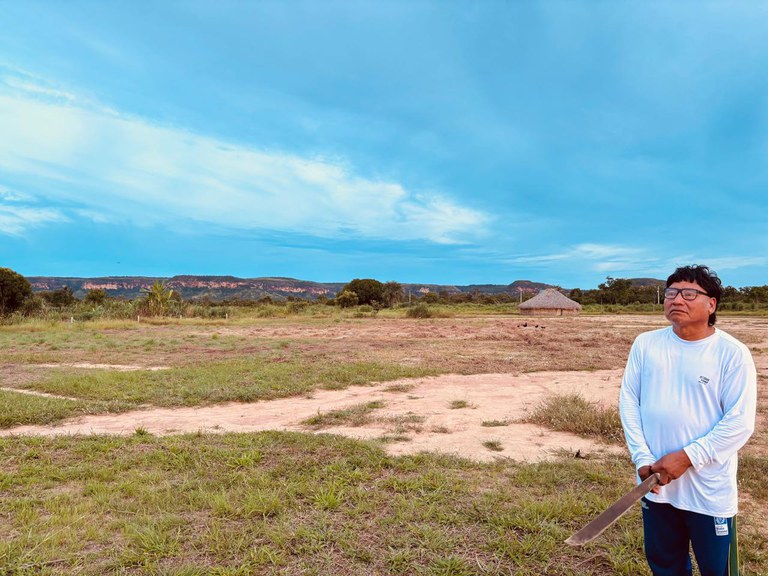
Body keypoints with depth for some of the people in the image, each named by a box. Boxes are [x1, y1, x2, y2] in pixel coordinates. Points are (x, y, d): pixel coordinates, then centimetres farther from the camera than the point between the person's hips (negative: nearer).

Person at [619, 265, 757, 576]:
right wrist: (642, 459, -8)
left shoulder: (732, 353, -12)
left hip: (710, 490, -3)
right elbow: (628, 401, 0)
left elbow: (740, 422, -14)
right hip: (656, 482, 3)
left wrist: (687, 457, -18)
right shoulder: (645, 344, -2)